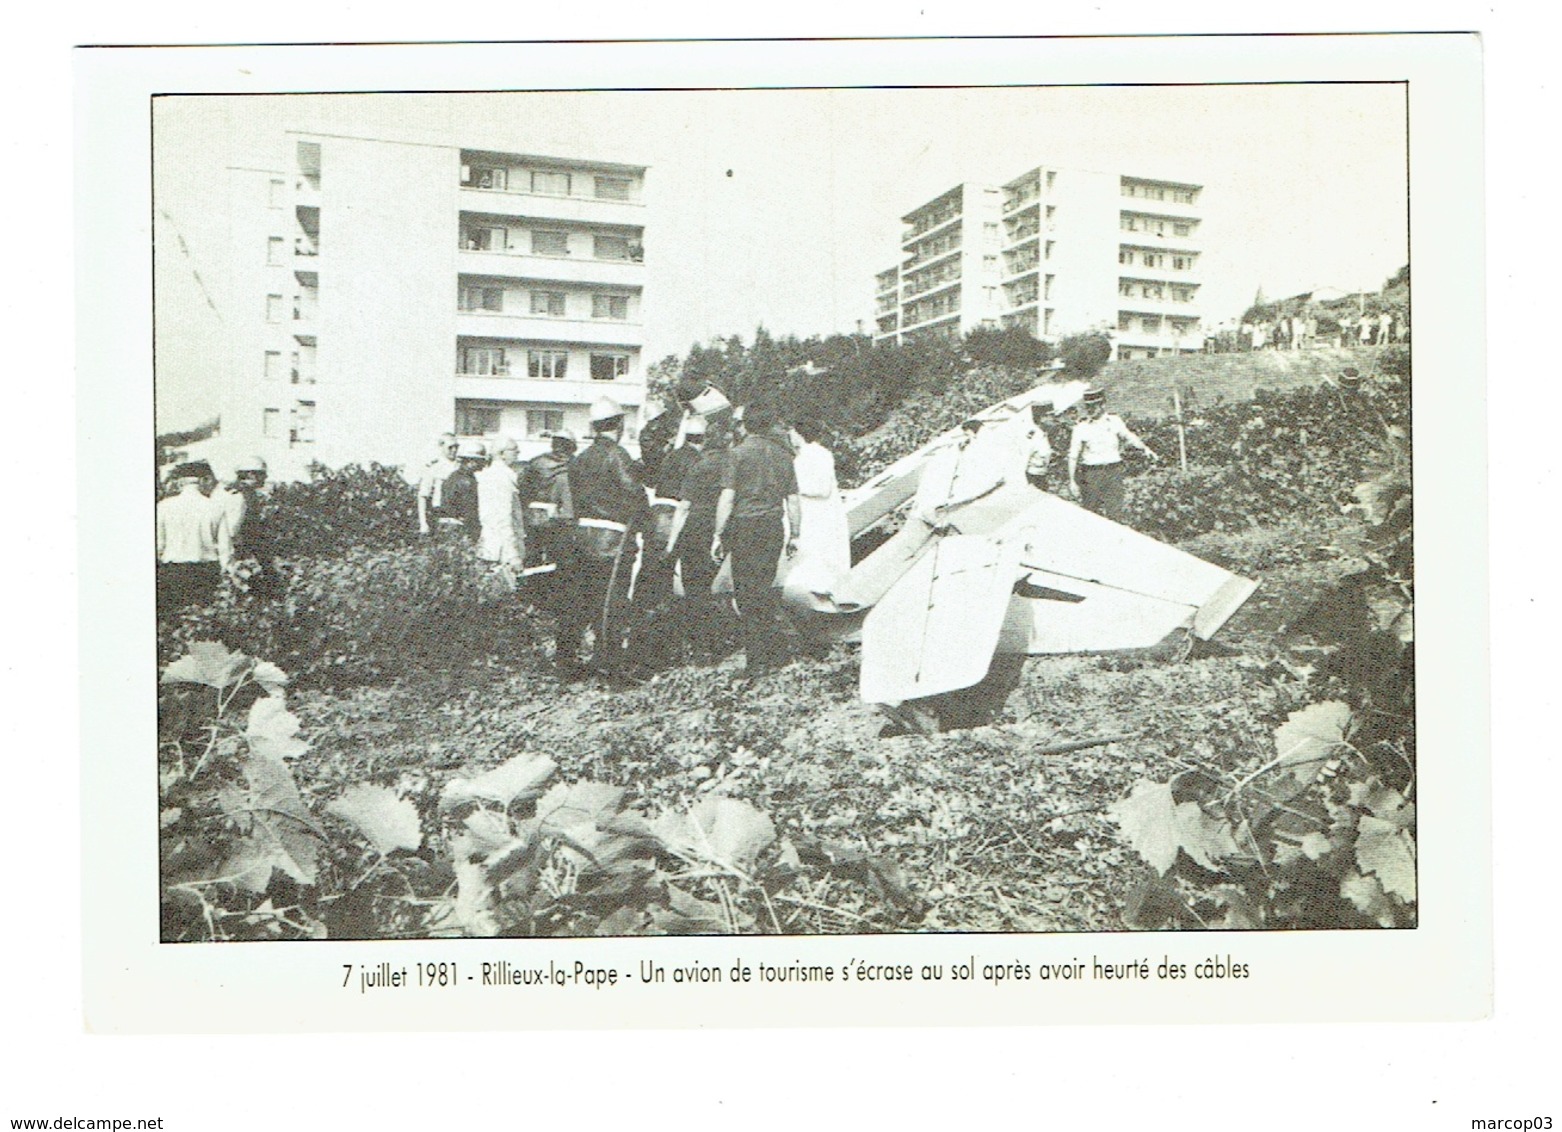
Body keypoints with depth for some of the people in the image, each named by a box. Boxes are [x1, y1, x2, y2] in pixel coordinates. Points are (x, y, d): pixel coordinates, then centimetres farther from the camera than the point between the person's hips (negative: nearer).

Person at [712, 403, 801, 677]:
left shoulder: (740, 453, -5)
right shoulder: (783, 454, 10)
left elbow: (727, 498, -9)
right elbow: (793, 500, 11)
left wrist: (719, 535, -5)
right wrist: (794, 535, 18)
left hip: (745, 527, -5)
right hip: (774, 528, 5)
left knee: (747, 594, -2)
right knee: (765, 590, 14)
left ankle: (757, 659, -3)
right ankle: (776, 653, 14)